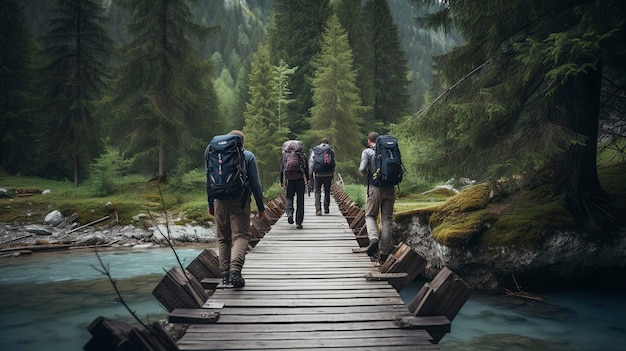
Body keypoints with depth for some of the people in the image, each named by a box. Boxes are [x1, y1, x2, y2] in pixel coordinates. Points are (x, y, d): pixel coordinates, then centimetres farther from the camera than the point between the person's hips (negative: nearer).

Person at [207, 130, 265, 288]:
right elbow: (255, 184, 0)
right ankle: (235, 270, -24)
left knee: (223, 238, 11)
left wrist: (210, 205, 21)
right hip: (240, 202, -3)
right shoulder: (248, 156, 2)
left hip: (220, 202, 3)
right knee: (241, 235, -4)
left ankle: (225, 274, 12)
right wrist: (261, 207, 4)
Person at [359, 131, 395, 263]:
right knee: (387, 220, 7)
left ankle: (373, 238, -15)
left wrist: (363, 173, 11)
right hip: (390, 188, 3)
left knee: (370, 216, 13)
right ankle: (384, 253, 7)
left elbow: (362, 169, -10)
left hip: (375, 188, -3)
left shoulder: (367, 152, 1)